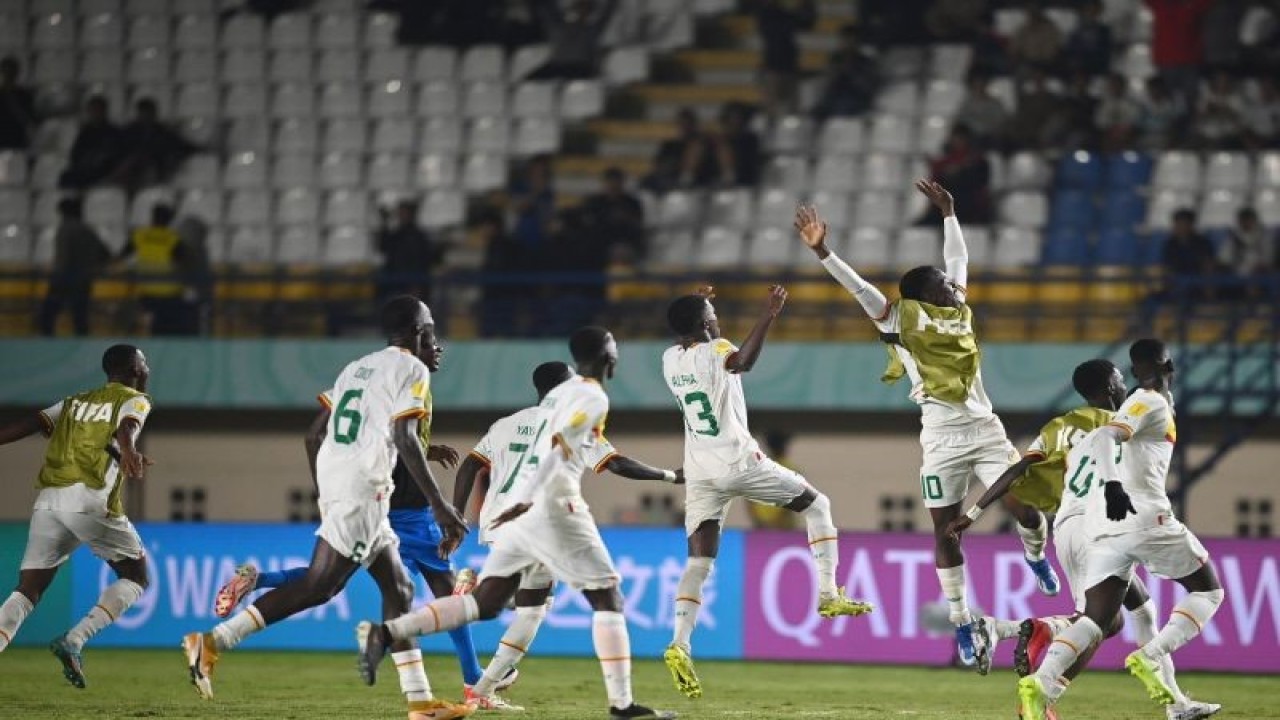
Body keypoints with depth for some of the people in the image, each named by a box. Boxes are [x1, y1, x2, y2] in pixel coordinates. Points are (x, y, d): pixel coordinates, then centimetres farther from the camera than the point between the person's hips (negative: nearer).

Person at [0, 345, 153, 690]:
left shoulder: (75, 402, 27)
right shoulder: (134, 400, 10)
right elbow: (125, 428, -14)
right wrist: (129, 451, -35)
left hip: (47, 502, 5)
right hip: (90, 500, -5)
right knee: (135, 578, 13)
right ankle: (74, 640, -6)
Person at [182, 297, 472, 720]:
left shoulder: (356, 368, 23)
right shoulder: (411, 369, -2)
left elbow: (315, 433, 23)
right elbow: (405, 438, -15)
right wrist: (440, 506, -18)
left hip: (333, 484, 9)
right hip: (364, 490, -9)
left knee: (398, 588, 13)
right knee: (319, 586, -12)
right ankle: (213, 642, -17)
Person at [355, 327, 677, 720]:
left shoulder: (558, 394, 23)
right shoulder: (594, 397, -4)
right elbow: (557, 447, -17)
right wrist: (526, 501, -27)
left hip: (520, 504, 8)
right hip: (553, 506, -8)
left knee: (484, 603, 4)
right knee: (607, 597, 2)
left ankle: (385, 632, -11)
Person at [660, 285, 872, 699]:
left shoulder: (670, 360, 8)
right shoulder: (715, 351, -12)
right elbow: (740, 362, -36)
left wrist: (695, 309, 39)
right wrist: (768, 318, -40)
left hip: (699, 474, 6)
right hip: (737, 462, -6)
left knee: (698, 563, 1)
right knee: (816, 504, 15)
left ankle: (679, 644, -19)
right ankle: (829, 594, 8)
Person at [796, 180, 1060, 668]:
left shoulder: (958, 313, 14)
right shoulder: (901, 319, 1)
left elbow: (958, 259, 28)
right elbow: (857, 286, -7)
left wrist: (948, 213, 33)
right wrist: (821, 251, -17)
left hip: (985, 431, 4)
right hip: (943, 440, -4)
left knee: (1026, 507, -6)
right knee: (946, 530, 1)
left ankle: (1035, 556, 29)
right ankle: (961, 622, 11)